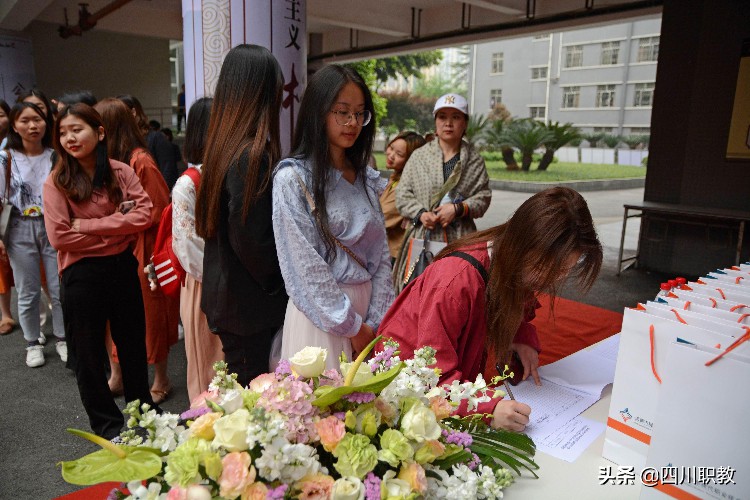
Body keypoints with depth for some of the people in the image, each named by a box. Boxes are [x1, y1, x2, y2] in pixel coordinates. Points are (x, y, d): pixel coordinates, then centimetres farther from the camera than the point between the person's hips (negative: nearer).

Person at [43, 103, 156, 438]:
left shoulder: (121, 172, -2)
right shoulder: (56, 182, -8)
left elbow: (144, 216, -14)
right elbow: (59, 237, -15)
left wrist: (88, 225, -17)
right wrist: (117, 226, -13)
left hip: (123, 268, 2)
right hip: (82, 275, -2)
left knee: (133, 342, 17)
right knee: (89, 351, 13)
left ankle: (142, 409, 39)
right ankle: (105, 421, 34)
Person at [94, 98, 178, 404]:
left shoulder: (140, 161, -16)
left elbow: (158, 211, -14)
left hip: (141, 251, -7)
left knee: (149, 315, 6)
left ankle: (161, 380, 23)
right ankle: (117, 377, 29)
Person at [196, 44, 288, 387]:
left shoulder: (222, 146, 6)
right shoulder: (254, 155, -21)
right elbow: (251, 239, -23)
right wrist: (276, 281, -5)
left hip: (223, 292, 8)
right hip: (250, 303, -8)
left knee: (236, 384, 20)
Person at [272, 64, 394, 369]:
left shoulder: (366, 178, 7)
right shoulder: (292, 178, -11)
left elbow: (381, 255, 4)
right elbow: (308, 267, -14)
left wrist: (374, 324, -4)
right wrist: (353, 327, -11)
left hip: (367, 307, 5)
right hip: (321, 312, -5)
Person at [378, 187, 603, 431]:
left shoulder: (516, 269, -9)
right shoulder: (456, 280, -34)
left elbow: (514, 312, 11)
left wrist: (524, 340, -10)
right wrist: (489, 409, -44)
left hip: (460, 377, 6)